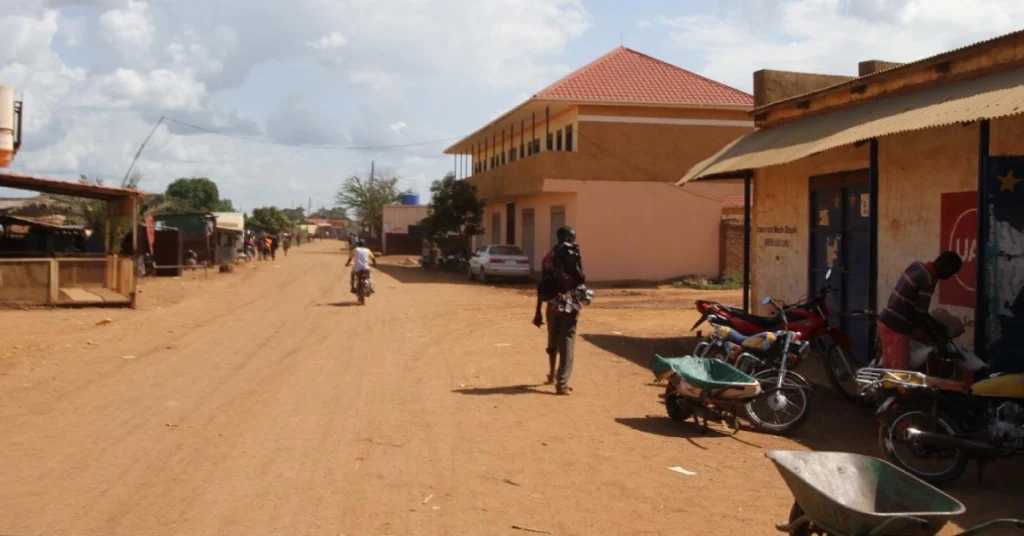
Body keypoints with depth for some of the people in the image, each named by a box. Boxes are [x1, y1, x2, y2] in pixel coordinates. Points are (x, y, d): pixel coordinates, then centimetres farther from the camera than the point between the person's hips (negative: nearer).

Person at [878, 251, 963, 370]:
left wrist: (932, 322, 24)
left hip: (886, 321, 9)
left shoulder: (917, 266, 9)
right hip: (897, 327, -9)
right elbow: (920, 313, -15)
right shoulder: (929, 279, -18)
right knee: (900, 370, -3)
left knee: (889, 368, 15)